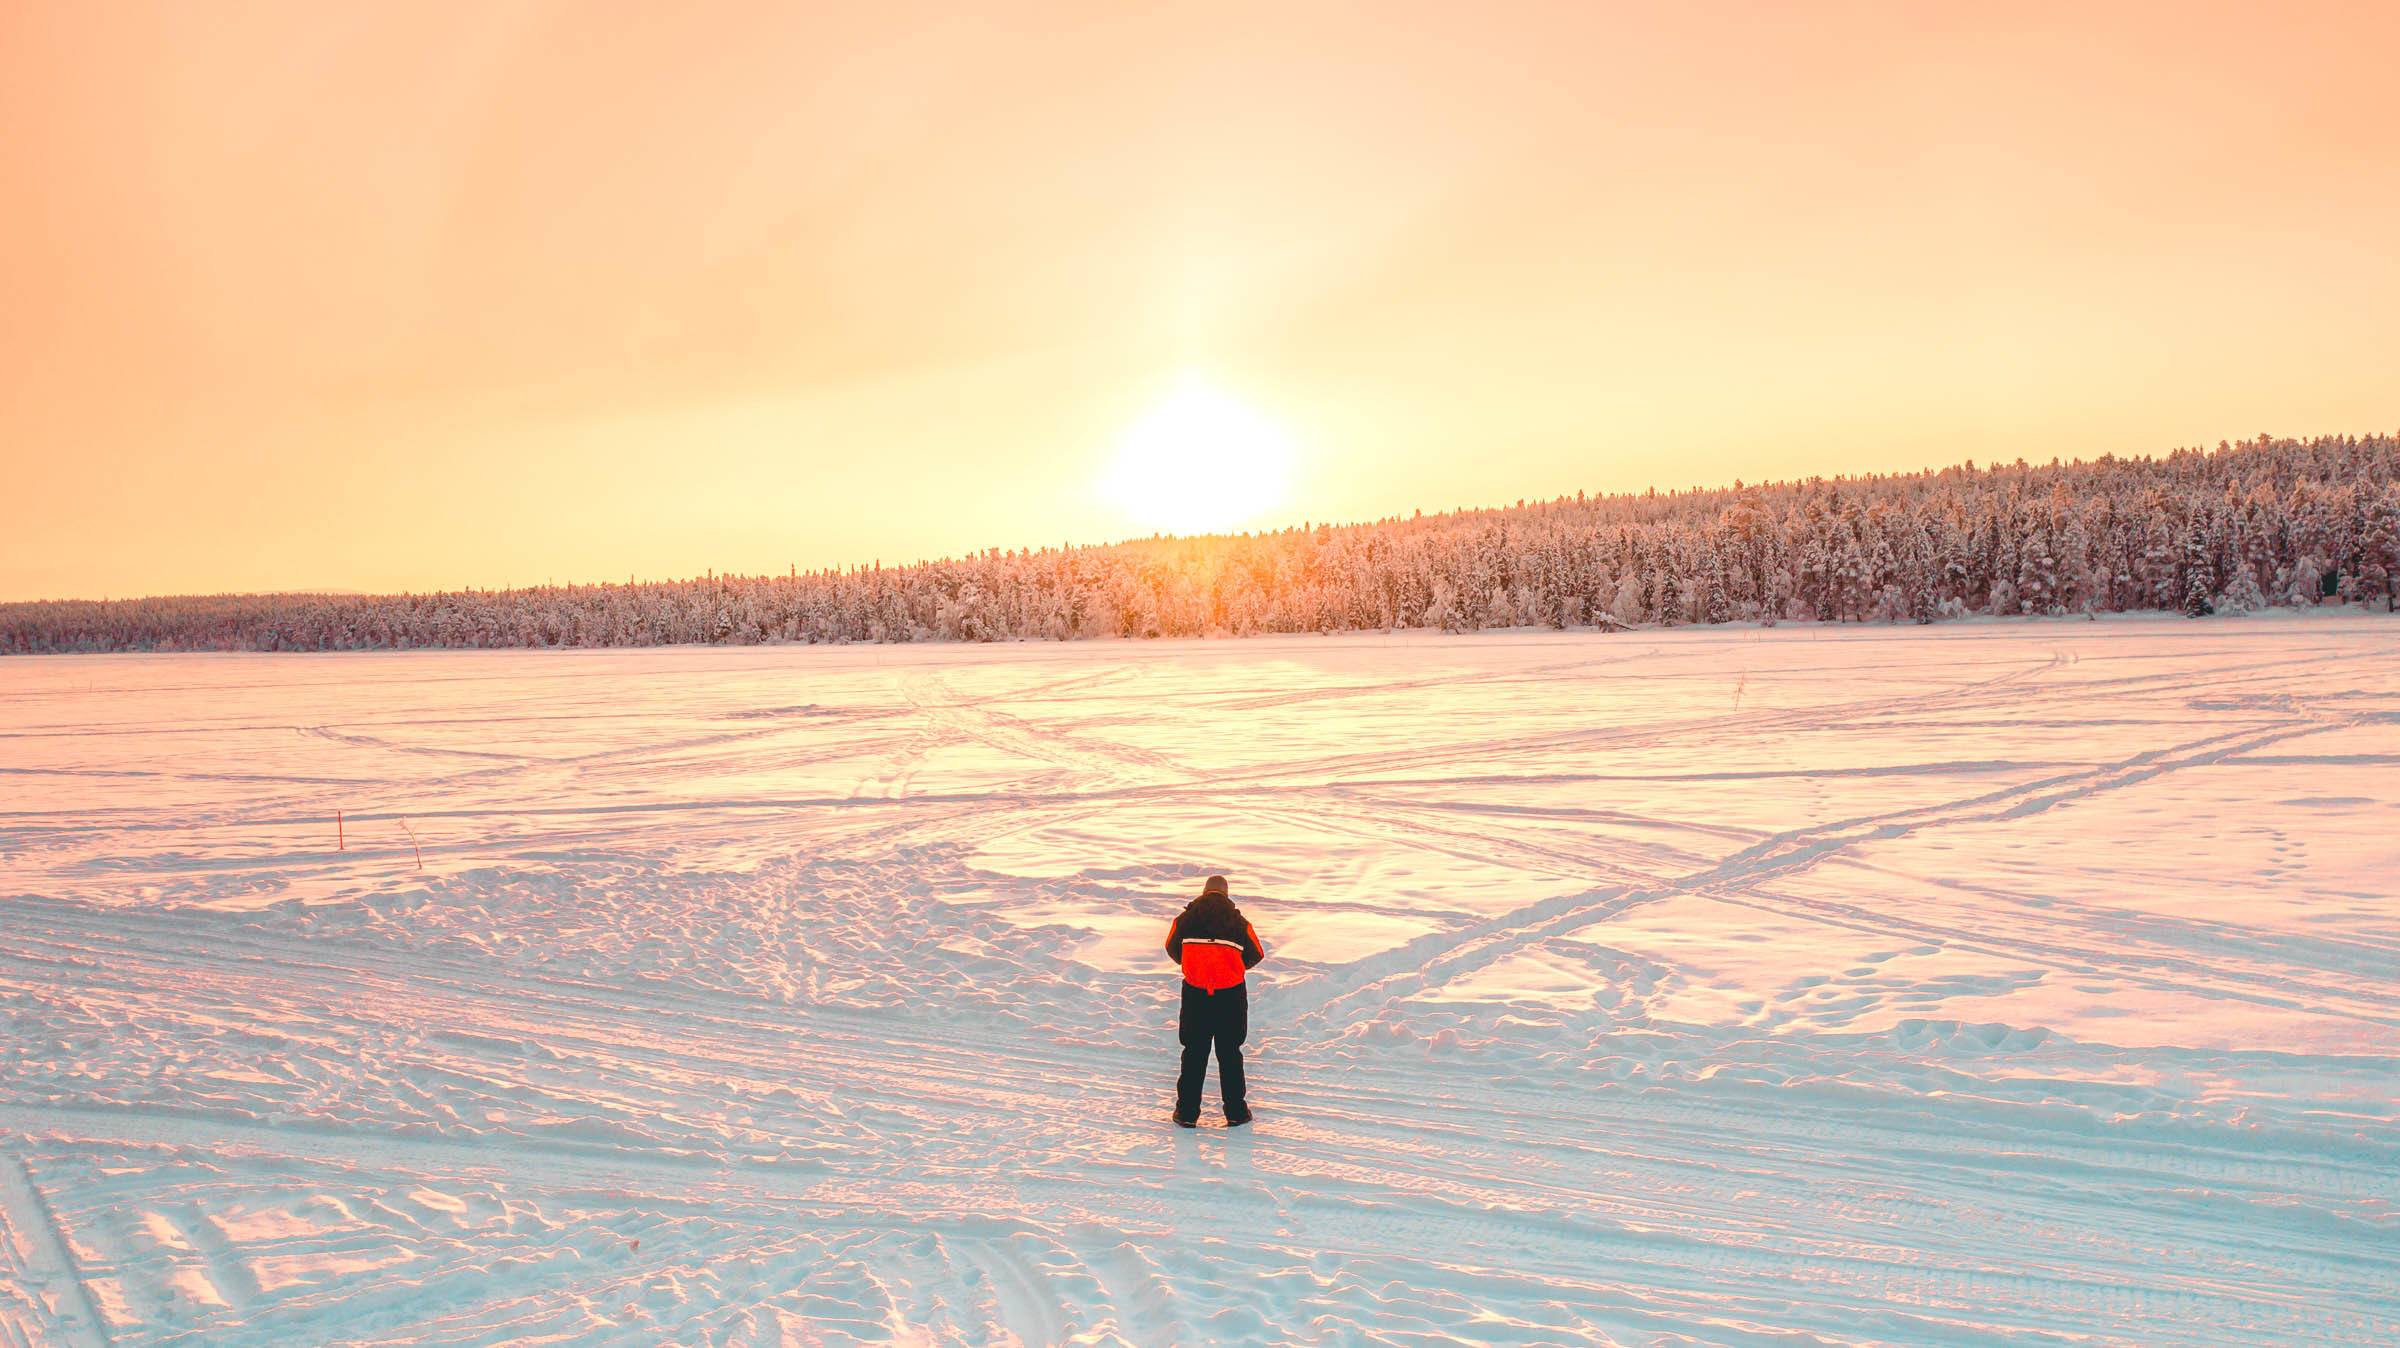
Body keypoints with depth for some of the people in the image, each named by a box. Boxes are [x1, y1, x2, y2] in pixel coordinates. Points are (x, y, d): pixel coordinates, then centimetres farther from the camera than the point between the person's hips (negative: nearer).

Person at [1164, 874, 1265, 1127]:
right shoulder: (1238, 920, -2)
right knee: (1230, 1053, 10)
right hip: (1231, 993, 0)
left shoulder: (1185, 918, -1)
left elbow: (1172, 949, 10)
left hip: (1194, 992, 0)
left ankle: (1187, 1112, 11)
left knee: (1194, 1052, 10)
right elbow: (1255, 955, 7)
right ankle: (1235, 1111, 13)